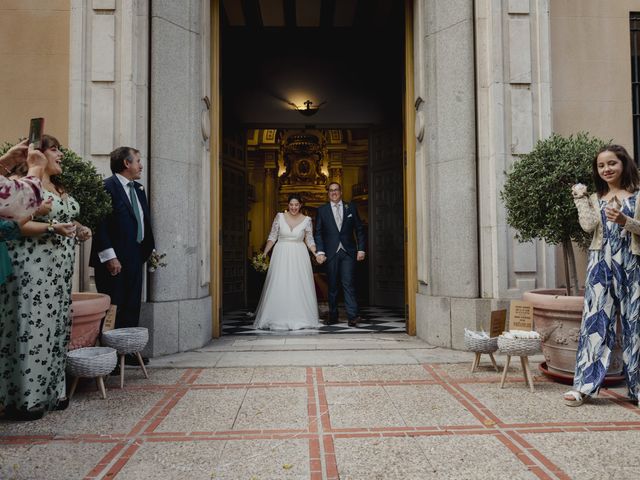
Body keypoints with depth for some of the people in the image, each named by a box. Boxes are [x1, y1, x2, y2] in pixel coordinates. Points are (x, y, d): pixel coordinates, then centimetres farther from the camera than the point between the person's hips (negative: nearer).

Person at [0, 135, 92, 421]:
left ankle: (51, 391, 17)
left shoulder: (59, 187, 20)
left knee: (57, 326, 9)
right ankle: (24, 399, 1)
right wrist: (52, 228, -24)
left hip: (60, 270, 9)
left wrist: (78, 230, 11)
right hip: (34, 266, -9)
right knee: (32, 326, -8)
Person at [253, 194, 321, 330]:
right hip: (281, 255, 0)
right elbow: (272, 237, 3)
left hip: (299, 256, 0)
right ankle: (278, 319, 10)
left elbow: (310, 240, 5)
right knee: (279, 287, 0)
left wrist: (317, 254, -10)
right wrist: (264, 253, -4)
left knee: (300, 287, 2)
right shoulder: (280, 216, -1)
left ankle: (300, 319, 13)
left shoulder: (307, 220, 0)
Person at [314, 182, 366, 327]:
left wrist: (361, 249, 0)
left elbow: (359, 230, 8)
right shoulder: (322, 210, 8)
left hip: (348, 252, -1)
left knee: (348, 283, -10)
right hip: (331, 253, 1)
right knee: (332, 286, 6)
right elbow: (318, 233, 5)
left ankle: (352, 316, -12)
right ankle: (333, 316, 16)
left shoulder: (351, 207, 9)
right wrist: (320, 251, -6)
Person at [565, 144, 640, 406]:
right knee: (596, 319, -4)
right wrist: (580, 197, 2)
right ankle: (584, 385, -3)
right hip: (601, 264, 1)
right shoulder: (595, 199, 13)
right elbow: (589, 225, -5)